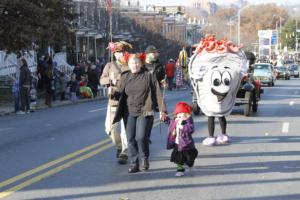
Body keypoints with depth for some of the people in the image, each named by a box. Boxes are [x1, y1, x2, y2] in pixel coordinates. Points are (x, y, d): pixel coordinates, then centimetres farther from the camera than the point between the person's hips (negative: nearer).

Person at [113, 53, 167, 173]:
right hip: (129, 112, 3)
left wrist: (162, 109, -3)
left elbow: (157, 93, -1)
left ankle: (144, 159, 12)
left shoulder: (148, 76, -1)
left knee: (141, 137, -13)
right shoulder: (125, 77, 7)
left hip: (144, 111, -3)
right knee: (130, 138, 1)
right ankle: (134, 164, 10)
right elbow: (121, 94, 15)